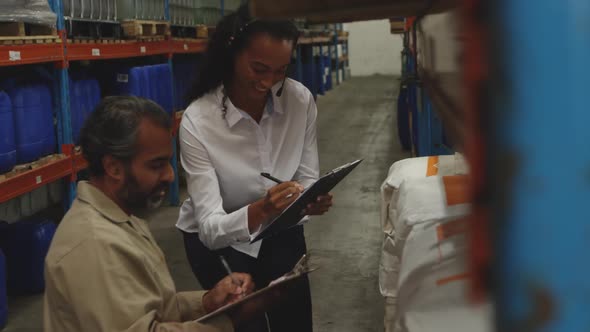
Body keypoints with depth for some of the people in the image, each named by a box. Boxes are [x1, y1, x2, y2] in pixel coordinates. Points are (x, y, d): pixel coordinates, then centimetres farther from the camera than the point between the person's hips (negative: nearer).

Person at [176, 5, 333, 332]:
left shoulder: (301, 100, -17)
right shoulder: (197, 121, -27)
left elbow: (307, 179, -8)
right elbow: (210, 227, -28)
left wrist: (312, 200, -32)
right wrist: (258, 212, -47)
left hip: (281, 232, 4)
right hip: (216, 240, -3)